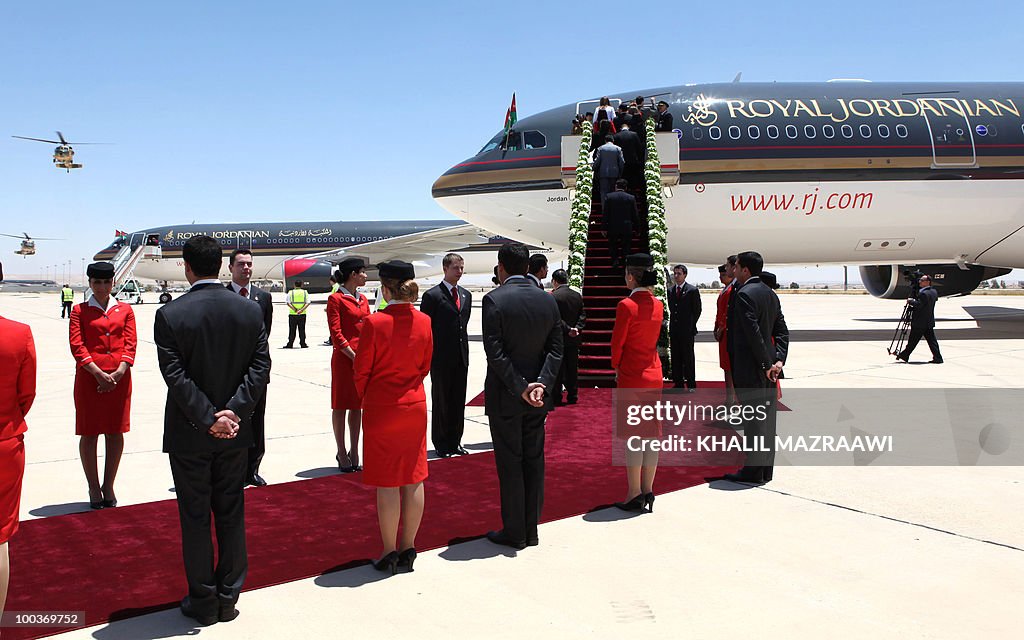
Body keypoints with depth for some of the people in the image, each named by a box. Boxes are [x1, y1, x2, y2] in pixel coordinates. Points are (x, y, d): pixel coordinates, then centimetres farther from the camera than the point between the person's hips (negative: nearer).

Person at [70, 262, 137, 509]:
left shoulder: (125, 309, 8)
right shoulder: (80, 310, 3)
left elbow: (130, 343, 3)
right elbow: (76, 345, -5)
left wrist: (119, 371, -12)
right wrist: (99, 373, -15)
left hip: (119, 377, 2)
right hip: (89, 378, -2)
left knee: (116, 432, 6)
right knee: (89, 433, 3)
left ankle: (108, 486, 19)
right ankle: (94, 488, 16)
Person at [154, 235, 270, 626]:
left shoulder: (169, 314, -13)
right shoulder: (250, 310, -3)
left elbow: (176, 376, -18)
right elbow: (261, 366, -8)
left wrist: (208, 418, -15)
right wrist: (234, 411, -13)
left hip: (189, 434, -3)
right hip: (236, 432, 3)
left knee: (195, 519, 10)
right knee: (232, 515, 14)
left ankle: (203, 602, 21)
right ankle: (228, 598, 23)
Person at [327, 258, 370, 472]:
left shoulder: (363, 299, 14)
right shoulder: (336, 299, -7)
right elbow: (336, 333, -12)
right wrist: (353, 356, -15)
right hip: (344, 358, -7)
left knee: (357, 406, 11)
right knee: (340, 406, 3)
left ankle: (354, 453, 19)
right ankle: (342, 454, 12)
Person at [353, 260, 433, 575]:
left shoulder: (374, 323, -16)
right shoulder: (424, 322, -2)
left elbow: (361, 372, -8)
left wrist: (366, 398, 10)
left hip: (381, 410, -4)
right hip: (415, 407, 5)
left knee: (387, 483, 4)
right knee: (414, 478, 11)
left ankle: (390, 553, 13)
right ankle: (408, 548, 21)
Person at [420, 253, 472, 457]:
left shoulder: (466, 295, 11)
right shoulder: (432, 295, -8)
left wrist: (464, 348, 12)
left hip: (461, 357, 6)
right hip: (441, 359, -6)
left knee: (458, 402, 11)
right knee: (441, 402, 6)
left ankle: (454, 441, 22)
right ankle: (441, 444, 16)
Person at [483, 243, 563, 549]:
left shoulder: (494, 299, -13)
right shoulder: (548, 300, 4)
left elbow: (494, 351, -18)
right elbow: (555, 350, -1)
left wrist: (520, 387, -14)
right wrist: (541, 384, -8)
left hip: (505, 396, -5)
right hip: (539, 395, 5)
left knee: (510, 464, 4)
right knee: (534, 460, 13)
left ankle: (514, 532, 14)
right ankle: (531, 530, 22)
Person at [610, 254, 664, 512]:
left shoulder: (626, 305, -15)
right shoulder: (657, 305, 5)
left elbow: (617, 343, -10)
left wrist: (617, 368, 6)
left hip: (631, 377, -7)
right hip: (654, 375, 7)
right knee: (651, 434, 10)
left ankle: (634, 495, 5)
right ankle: (648, 491, 17)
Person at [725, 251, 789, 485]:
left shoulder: (744, 294, -15)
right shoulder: (770, 294, 13)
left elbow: (753, 332, -21)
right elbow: (782, 331, 11)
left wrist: (765, 363, -16)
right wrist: (779, 359, 3)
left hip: (750, 369, -9)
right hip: (767, 368, 9)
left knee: (753, 419, -3)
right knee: (767, 419, 12)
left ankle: (753, 471, 4)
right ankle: (765, 469, 21)